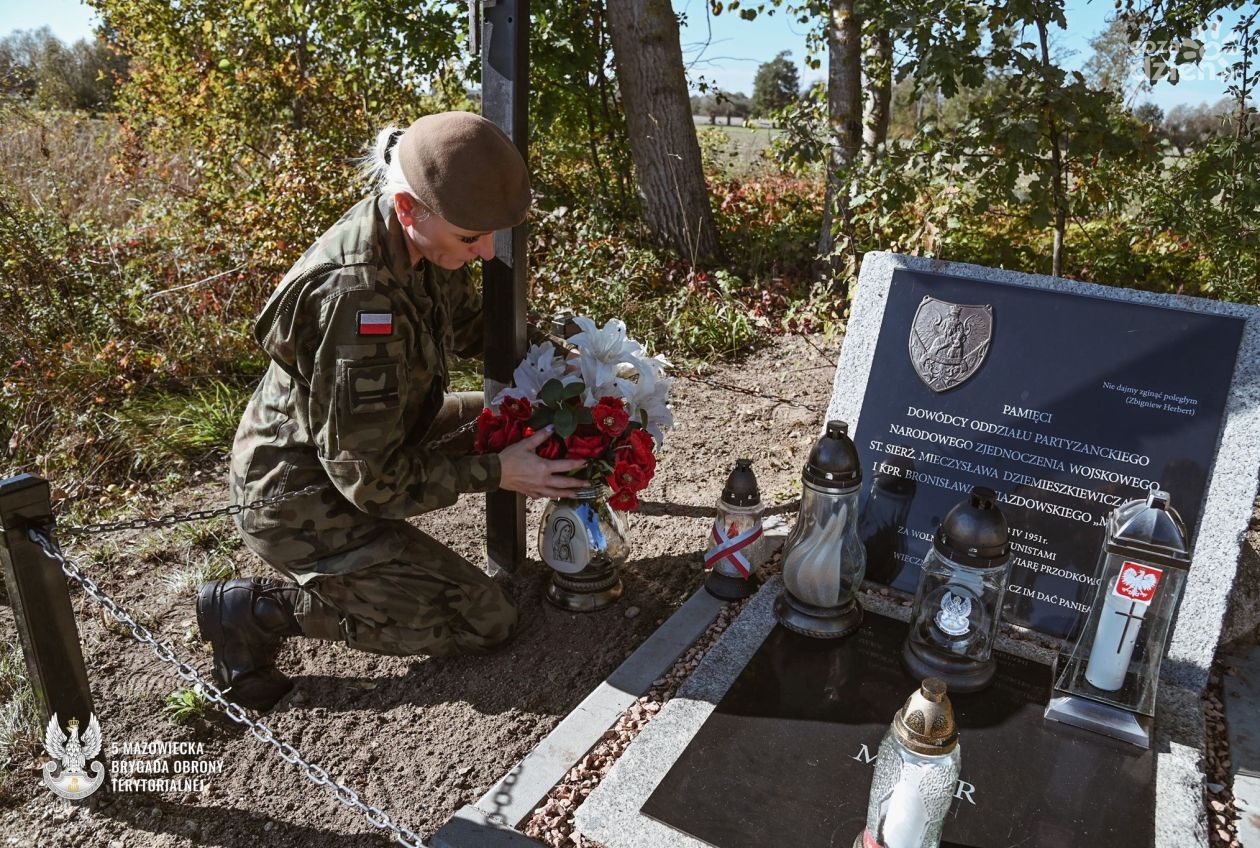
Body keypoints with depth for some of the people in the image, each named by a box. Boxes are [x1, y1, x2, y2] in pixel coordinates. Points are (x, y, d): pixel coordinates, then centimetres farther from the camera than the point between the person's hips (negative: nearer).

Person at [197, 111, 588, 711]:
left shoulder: (412, 237, -10)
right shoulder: (359, 296, -36)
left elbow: (469, 322, 9)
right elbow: (370, 478, -28)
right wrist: (496, 474, -22)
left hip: (344, 443, 9)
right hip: (299, 504, -8)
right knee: (487, 621, -3)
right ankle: (257, 610, -1)